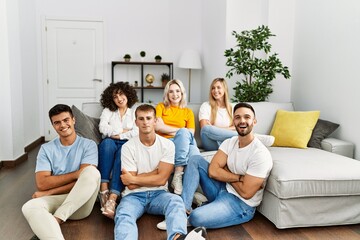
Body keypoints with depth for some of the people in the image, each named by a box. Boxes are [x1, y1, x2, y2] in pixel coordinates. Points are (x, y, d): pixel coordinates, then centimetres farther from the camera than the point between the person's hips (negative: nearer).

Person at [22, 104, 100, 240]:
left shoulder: (88, 145, 2)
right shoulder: (46, 149, 9)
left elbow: (86, 179, -9)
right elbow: (42, 184, -3)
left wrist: (49, 192, -10)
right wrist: (76, 174, -13)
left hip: (80, 203, -1)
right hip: (55, 200, 1)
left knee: (92, 172, -30)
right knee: (29, 207, -32)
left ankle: (56, 219, -25)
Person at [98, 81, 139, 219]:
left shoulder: (135, 112, 16)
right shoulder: (108, 110, 19)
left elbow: (137, 133, -3)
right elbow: (102, 128, -1)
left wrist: (118, 135, -9)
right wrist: (123, 131, -4)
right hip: (110, 145, 1)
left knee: (123, 151, -38)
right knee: (107, 142, -36)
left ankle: (112, 199, -53)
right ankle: (103, 188, -42)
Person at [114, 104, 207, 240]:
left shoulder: (167, 145, 0)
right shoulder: (128, 147, -1)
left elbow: (161, 180, -7)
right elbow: (131, 185, -6)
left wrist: (134, 179, -6)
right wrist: (156, 172, -5)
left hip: (158, 194, 1)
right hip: (134, 195, 0)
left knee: (176, 201, -33)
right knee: (123, 215, -33)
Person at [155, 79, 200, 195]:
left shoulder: (188, 111, 23)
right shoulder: (161, 107, 18)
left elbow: (191, 133, 10)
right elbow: (158, 127, 0)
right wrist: (180, 130, 0)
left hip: (184, 143, 2)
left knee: (194, 152, -36)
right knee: (183, 132, -36)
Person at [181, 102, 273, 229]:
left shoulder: (260, 154, -20)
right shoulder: (229, 142, 2)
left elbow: (246, 192, -21)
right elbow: (212, 171, -8)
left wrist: (224, 173, -6)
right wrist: (239, 177, -18)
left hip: (241, 204, -7)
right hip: (223, 190, 7)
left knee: (196, 218, -32)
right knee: (196, 160, -7)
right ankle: (184, 208, -12)